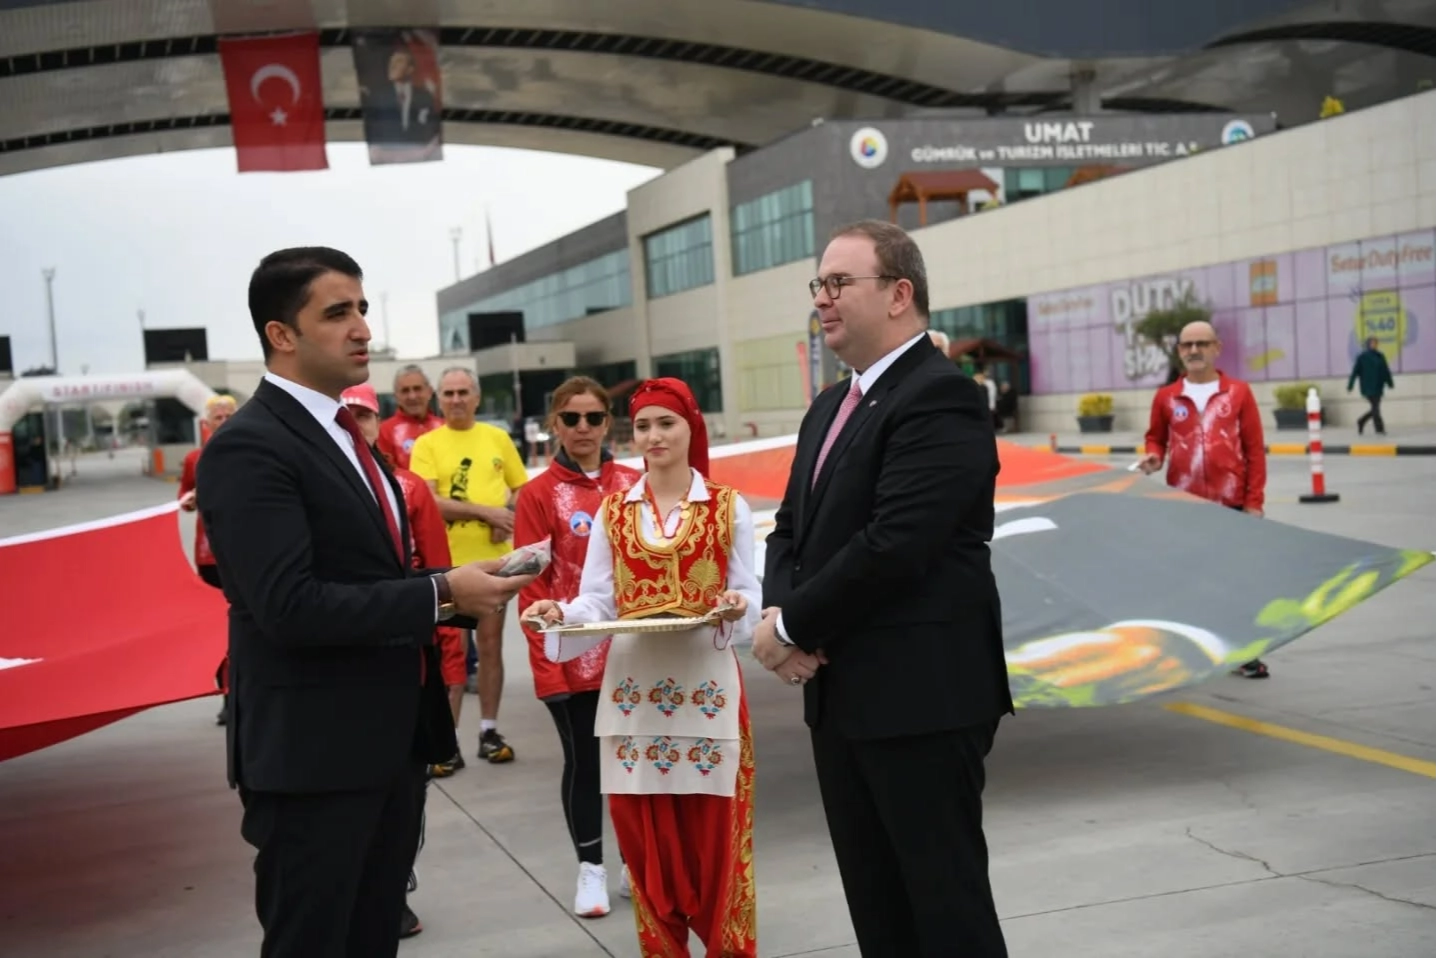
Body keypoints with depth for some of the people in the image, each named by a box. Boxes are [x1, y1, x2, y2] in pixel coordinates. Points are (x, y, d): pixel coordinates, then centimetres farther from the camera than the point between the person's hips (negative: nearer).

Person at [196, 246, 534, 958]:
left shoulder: (346, 434, 14)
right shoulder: (248, 447, -16)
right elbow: (289, 606, -25)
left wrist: (463, 595, 0)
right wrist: (440, 593, -21)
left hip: (391, 738, 9)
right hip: (313, 751, -9)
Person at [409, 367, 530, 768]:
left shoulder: (498, 438, 8)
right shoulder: (426, 444, -1)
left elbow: (523, 490, 13)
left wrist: (508, 517, -8)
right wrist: (485, 512, -16)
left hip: (493, 557, 3)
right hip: (447, 560, -2)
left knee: (491, 645, 9)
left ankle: (489, 731, 19)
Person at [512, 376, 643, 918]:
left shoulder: (635, 486, 5)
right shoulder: (538, 494, -4)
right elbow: (531, 586, -6)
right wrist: (545, 663, -13)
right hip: (573, 657, -2)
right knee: (583, 762, 6)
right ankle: (591, 867, 20)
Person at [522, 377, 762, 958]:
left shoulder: (729, 507, 3)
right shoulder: (612, 512, 8)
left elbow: (750, 599, 3)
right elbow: (597, 603, 3)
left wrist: (736, 606, -19)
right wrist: (560, 614, -17)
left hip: (707, 686, -2)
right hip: (633, 689, 2)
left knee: (714, 835, 2)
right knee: (646, 840, 7)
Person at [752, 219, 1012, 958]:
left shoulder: (940, 398, -14)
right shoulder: (829, 407, 16)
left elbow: (893, 544, -23)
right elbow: (792, 528, 16)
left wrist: (792, 626, -13)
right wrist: (778, 613, -4)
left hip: (923, 695, -9)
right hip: (842, 694, 9)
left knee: (947, 896, 0)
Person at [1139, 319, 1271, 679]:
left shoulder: (1239, 392, 1)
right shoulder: (1166, 397, 3)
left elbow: (1255, 449, 1)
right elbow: (1155, 437, 16)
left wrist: (1254, 500, -4)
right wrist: (1153, 456, -8)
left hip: (1230, 503, -1)